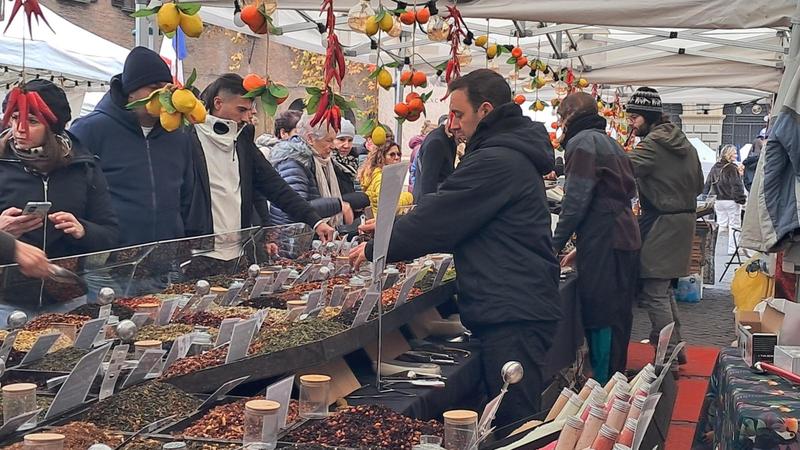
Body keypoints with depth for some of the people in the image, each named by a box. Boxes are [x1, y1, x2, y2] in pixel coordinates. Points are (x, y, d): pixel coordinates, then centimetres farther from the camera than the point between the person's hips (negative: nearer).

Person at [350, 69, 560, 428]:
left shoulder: (497, 160, -16)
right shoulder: (514, 153, 18)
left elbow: (437, 219, -15)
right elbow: (456, 220, 22)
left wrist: (374, 249, -3)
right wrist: (397, 234, 17)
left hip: (512, 316, -11)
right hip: (521, 307, 11)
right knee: (515, 422, 15)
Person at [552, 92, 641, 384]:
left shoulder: (582, 141, -6)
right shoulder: (609, 142, 22)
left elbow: (576, 200, -14)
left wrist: (556, 244, -6)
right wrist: (581, 247, 22)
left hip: (604, 243, -9)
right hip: (626, 238, 9)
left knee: (600, 319, -6)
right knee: (617, 316, 14)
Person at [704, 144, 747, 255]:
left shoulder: (715, 168, 8)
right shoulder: (732, 168, -12)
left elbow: (707, 184, 11)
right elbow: (737, 186, -16)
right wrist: (741, 199, -12)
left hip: (718, 201, 6)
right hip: (731, 201, -6)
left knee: (721, 225, 12)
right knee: (734, 225, 3)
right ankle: (732, 249, 1)